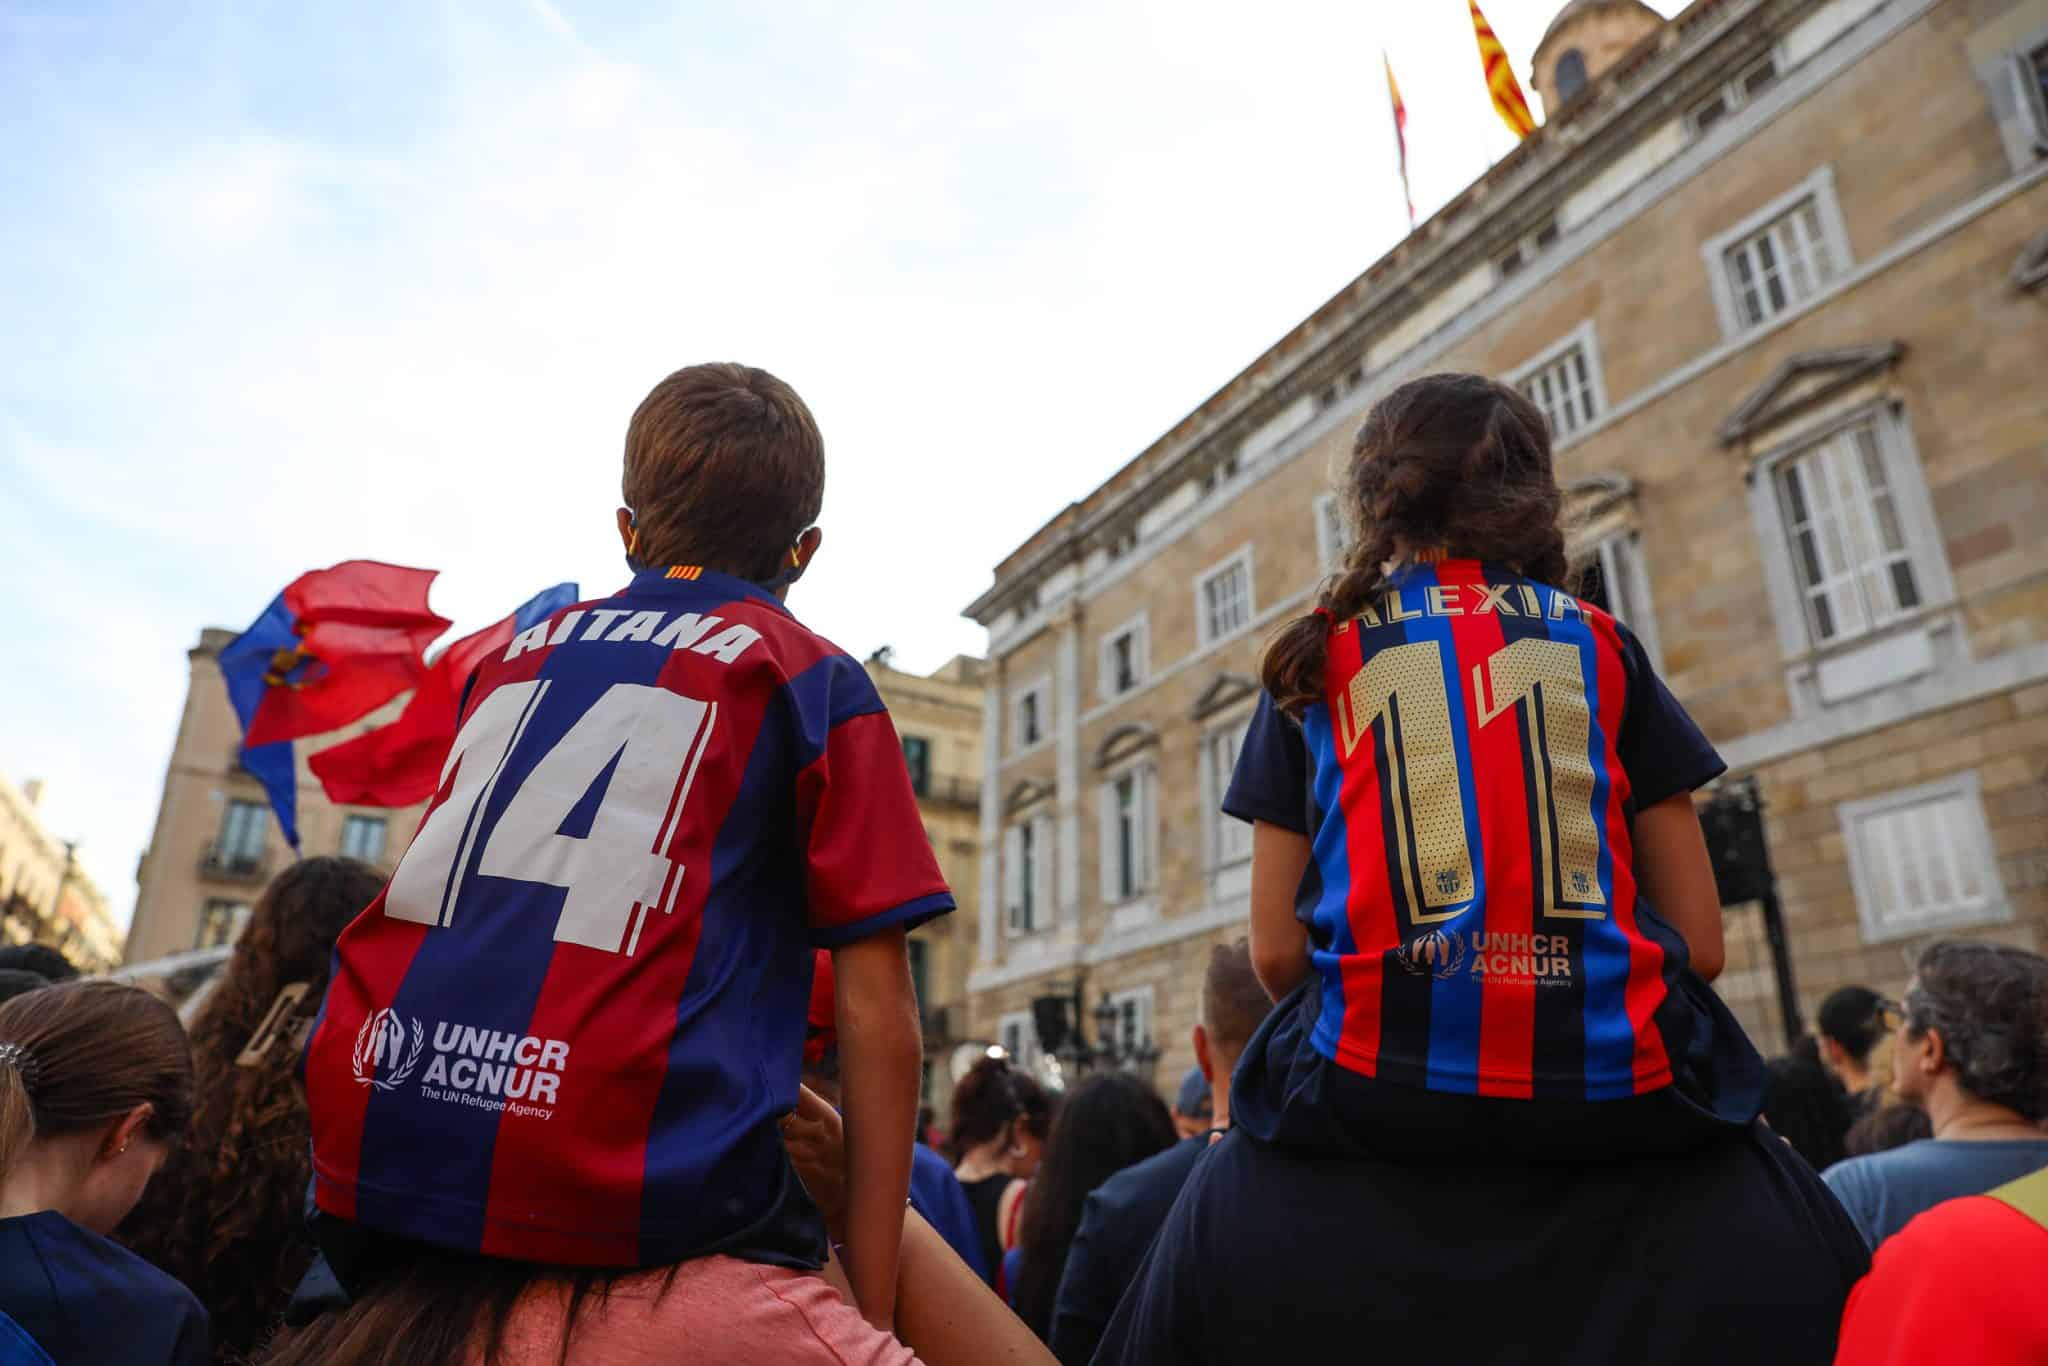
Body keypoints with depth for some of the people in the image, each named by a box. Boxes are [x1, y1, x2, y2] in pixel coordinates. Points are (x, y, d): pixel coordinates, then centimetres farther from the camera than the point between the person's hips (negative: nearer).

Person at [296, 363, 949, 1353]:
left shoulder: (515, 653, 18)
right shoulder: (815, 683, 3)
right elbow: (877, 1012, -4)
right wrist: (868, 1308, 1)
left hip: (377, 1153, 6)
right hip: (634, 1185, -6)